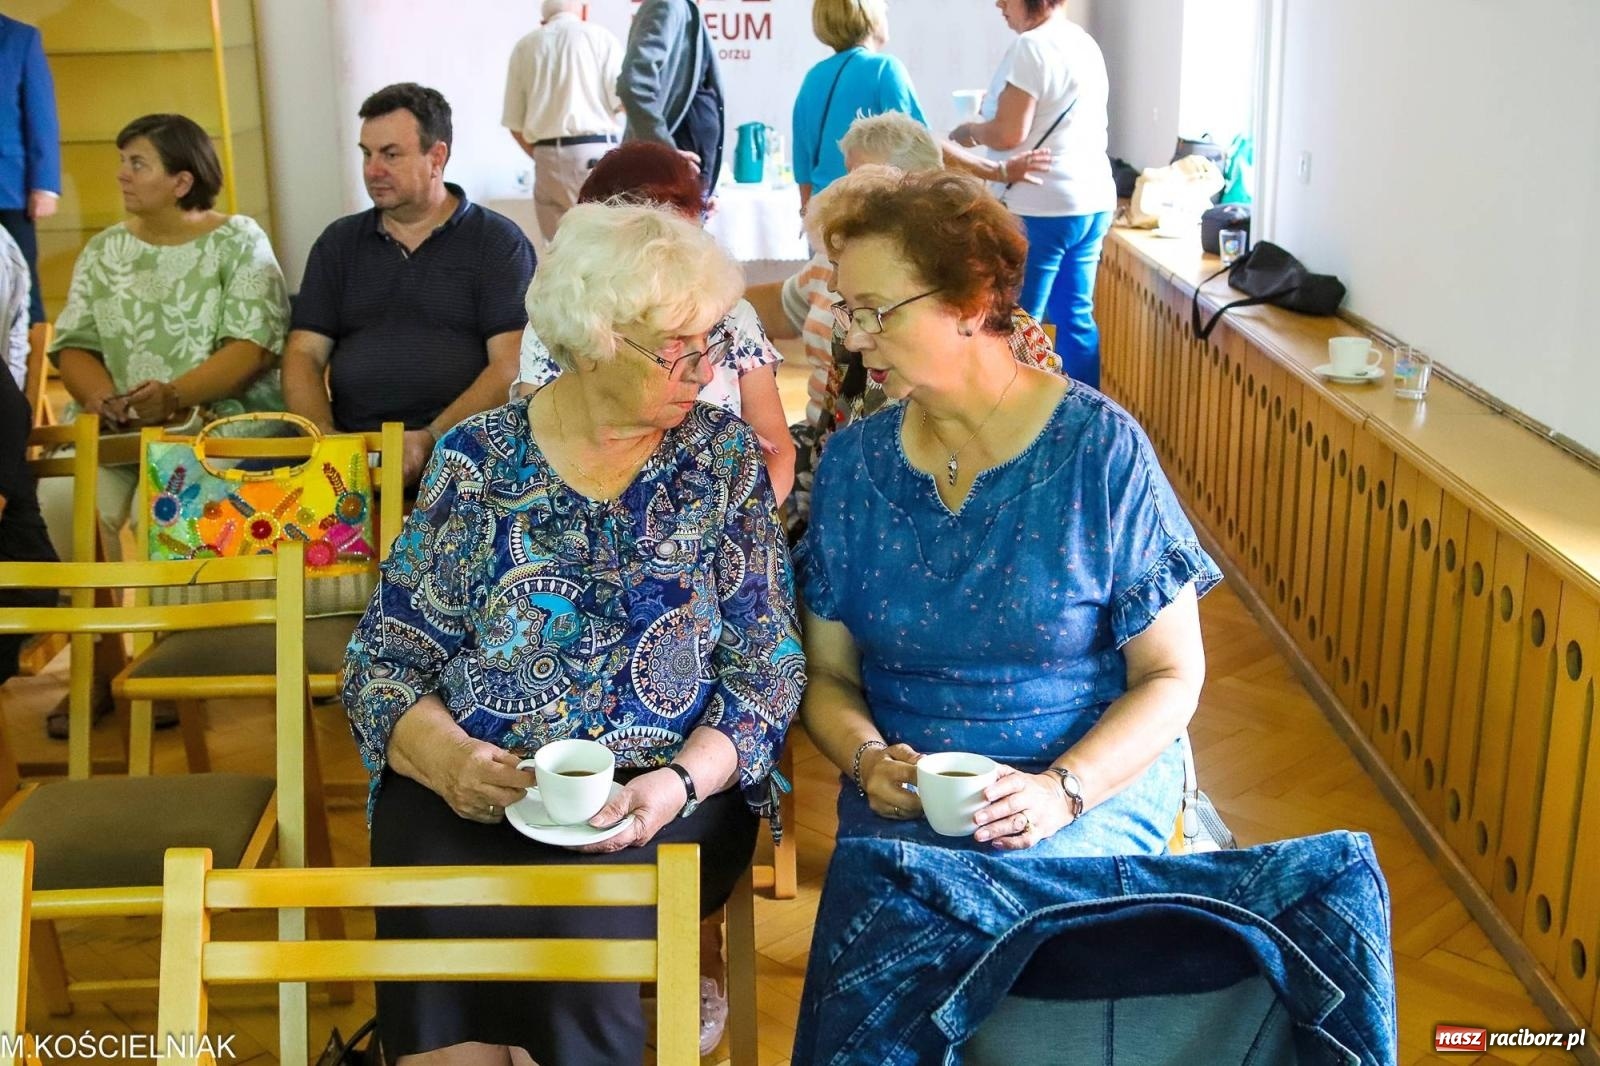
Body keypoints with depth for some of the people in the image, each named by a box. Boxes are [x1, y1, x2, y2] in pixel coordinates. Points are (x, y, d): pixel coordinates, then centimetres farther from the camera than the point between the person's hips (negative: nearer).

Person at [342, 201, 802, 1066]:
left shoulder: (726, 458, 4)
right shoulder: (475, 460, 5)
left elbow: (767, 669, 1)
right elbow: (387, 655, 5)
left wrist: (679, 783, -16)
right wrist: (446, 758, -15)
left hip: (662, 790, 0)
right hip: (468, 784, 1)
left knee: (572, 927, -30)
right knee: (443, 929, -29)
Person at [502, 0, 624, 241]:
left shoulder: (525, 46, 11)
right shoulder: (600, 36, 3)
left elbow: (514, 122, 9)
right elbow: (625, 100, -3)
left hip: (548, 158, 3)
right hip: (595, 153, -3)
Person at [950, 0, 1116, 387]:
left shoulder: (1032, 47, -13)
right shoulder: (1084, 43, 15)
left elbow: (1008, 134, -18)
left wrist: (970, 130, 0)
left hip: (1043, 208, -9)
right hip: (1091, 200, 9)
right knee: (1075, 316, 12)